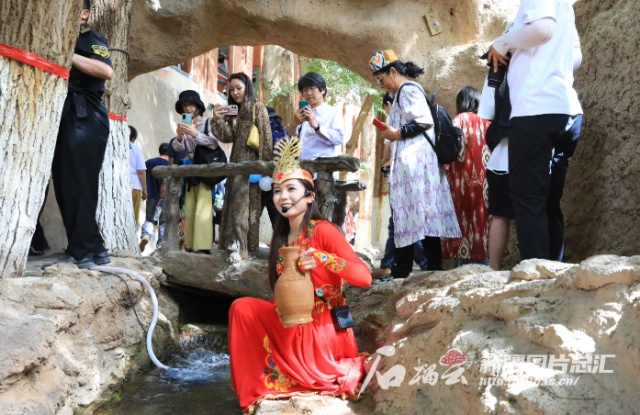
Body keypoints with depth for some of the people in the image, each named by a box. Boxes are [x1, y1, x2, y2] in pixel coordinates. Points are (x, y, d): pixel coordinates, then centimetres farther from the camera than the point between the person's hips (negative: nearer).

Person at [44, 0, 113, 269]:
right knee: (64, 185, 6)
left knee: (79, 186, -8)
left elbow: (107, 71, -19)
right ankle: (95, 249, 11)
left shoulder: (91, 38, 1)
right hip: (65, 116, 8)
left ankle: (80, 253, -2)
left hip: (86, 118, -8)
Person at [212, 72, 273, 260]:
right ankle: (235, 241, 11)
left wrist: (264, 164, -15)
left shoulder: (258, 108, -2)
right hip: (236, 162, 7)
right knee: (234, 202, 6)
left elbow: (265, 138, -9)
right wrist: (217, 120, -9)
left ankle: (242, 246, -9)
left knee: (243, 203, -10)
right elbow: (227, 137, 6)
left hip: (251, 162, -7)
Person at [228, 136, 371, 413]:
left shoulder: (323, 230, -15)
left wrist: (321, 259, -36)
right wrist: (278, 308, -9)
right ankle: (255, 390, 3)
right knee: (242, 308, -7)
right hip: (292, 324, 7)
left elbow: (364, 277, -23)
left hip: (321, 330, -7)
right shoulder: (280, 238, 7)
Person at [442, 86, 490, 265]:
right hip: (484, 183, 5)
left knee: (465, 223, -6)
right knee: (481, 220, 5)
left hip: (465, 183, -5)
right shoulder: (486, 123, 16)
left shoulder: (460, 120, 2)